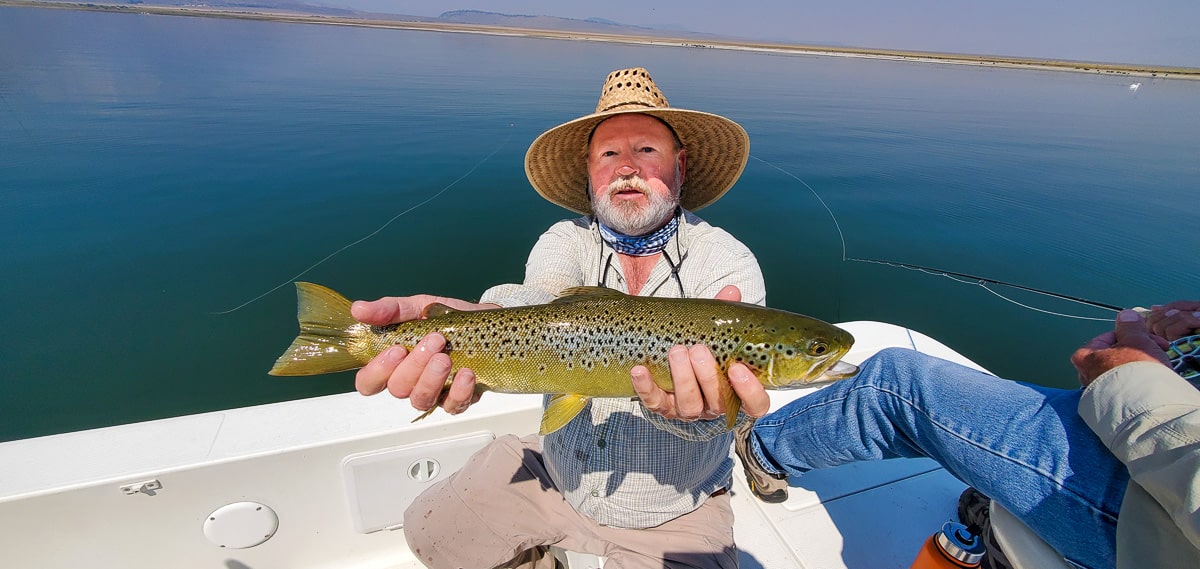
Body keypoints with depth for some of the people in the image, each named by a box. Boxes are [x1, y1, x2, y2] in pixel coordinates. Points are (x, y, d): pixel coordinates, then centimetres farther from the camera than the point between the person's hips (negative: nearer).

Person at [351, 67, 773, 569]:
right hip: (558, 475, 3)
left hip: (672, 517, -2)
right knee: (431, 527, 7)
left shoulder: (729, 263, -18)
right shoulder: (565, 242, -8)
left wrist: (686, 401, -55)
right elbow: (545, 302, -31)